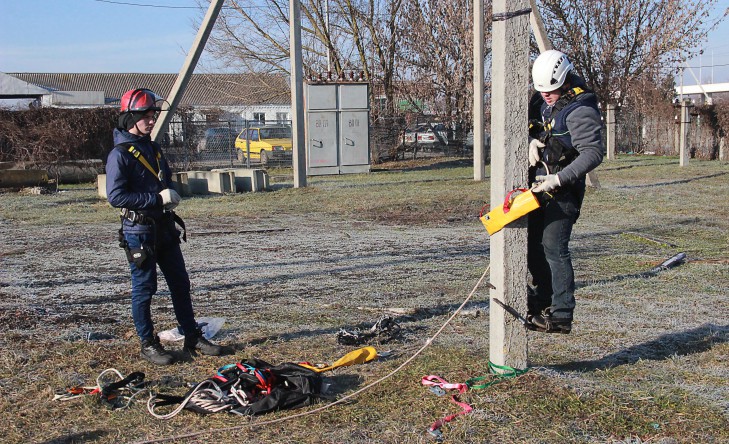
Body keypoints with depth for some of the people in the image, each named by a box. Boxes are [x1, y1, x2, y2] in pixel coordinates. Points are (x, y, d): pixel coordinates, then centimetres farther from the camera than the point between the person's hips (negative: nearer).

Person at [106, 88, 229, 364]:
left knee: (180, 283, 11)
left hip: (164, 227, 8)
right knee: (144, 287, 3)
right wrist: (157, 198, -21)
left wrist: (171, 195, 2)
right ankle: (148, 344, 15)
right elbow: (115, 196, -20)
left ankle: (193, 338, 20)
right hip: (139, 230, -8)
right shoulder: (120, 155, -12)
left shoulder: (152, 148, 13)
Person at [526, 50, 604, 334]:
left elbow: (593, 153, -26)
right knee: (533, 245, 13)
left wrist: (559, 179, -31)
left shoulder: (580, 110, -20)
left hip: (563, 191, -10)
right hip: (541, 186, 10)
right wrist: (533, 141, 1)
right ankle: (542, 303, 26)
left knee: (554, 248, -12)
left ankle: (562, 316, -7)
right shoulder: (550, 103, 10)